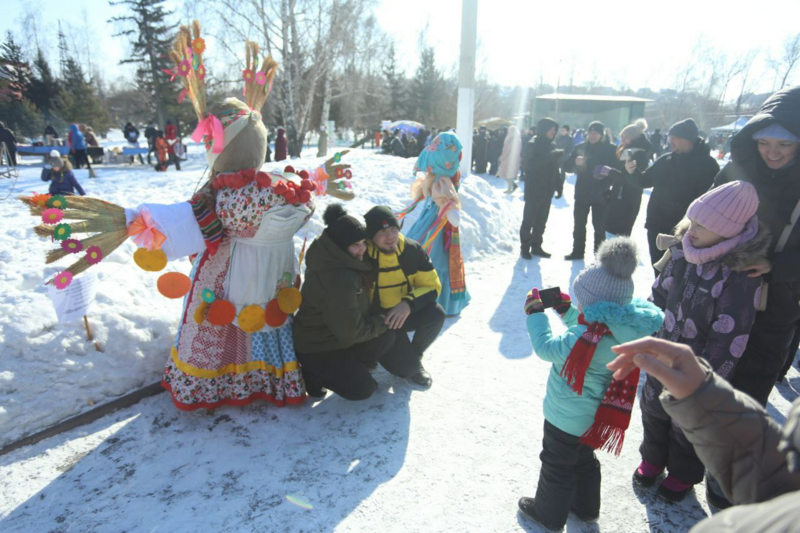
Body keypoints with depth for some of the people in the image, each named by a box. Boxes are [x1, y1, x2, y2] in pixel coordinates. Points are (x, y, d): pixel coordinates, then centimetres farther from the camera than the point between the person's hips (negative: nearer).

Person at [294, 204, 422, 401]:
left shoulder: (332, 260, -3)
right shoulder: (337, 279, -34)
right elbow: (351, 332, -28)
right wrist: (382, 321, -13)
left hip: (336, 335, 9)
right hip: (316, 349, -9)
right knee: (362, 389, -16)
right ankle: (314, 375, 3)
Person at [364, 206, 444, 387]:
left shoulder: (412, 250, -12)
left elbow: (432, 286, -10)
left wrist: (409, 304, -30)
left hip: (403, 314, 3)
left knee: (436, 314, -27)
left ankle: (414, 357, 1)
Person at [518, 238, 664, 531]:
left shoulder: (584, 340, -38)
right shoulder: (624, 331, -14)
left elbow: (545, 347, -24)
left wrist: (535, 313, -13)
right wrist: (566, 311, 3)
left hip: (565, 420, -7)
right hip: (595, 416, 8)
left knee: (557, 467, 17)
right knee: (584, 460, 31)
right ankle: (586, 508, 53)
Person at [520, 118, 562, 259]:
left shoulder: (551, 146, 12)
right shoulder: (533, 145, -8)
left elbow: (555, 169, 15)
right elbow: (530, 163, -24)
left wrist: (559, 186, 10)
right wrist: (551, 156, -28)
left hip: (546, 191, 7)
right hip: (534, 191, -6)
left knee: (541, 221, 11)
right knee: (529, 220, -2)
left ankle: (536, 246, 20)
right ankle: (524, 247, 7)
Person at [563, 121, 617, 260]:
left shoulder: (610, 149, -3)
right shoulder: (580, 147, 3)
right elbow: (568, 167, 1)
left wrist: (605, 184, -19)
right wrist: (575, 162, -21)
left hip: (600, 194, -2)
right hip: (582, 192, 2)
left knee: (599, 226, 3)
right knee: (579, 224, 8)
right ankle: (577, 251, 20)